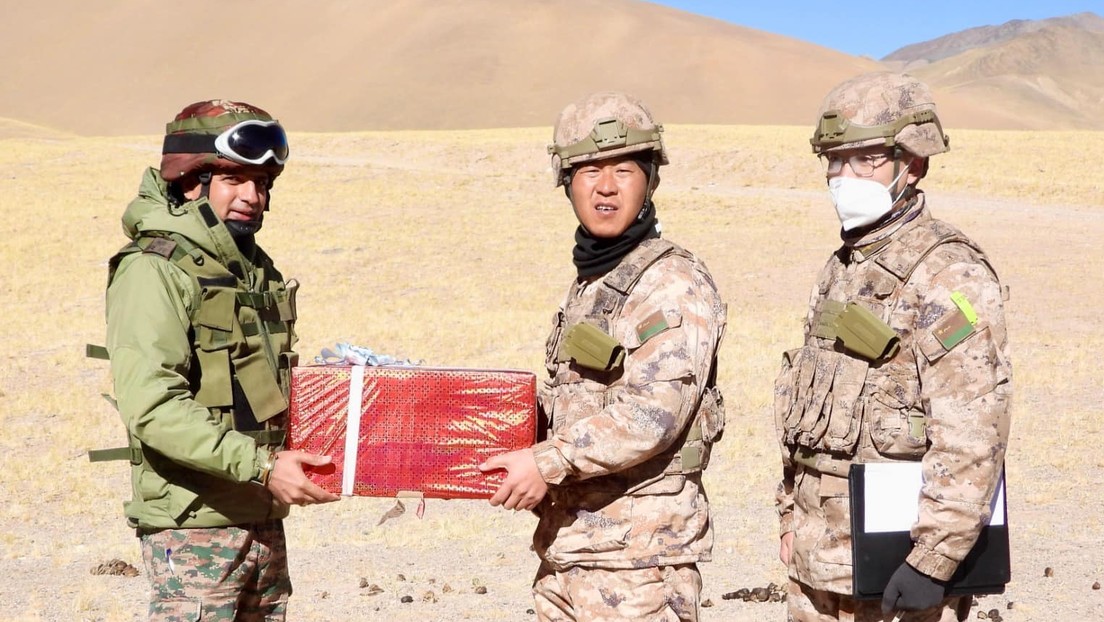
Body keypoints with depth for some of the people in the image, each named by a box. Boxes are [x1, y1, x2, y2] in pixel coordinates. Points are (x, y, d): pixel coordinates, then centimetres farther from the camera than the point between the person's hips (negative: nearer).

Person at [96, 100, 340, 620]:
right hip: (194, 527, -8)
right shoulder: (155, 270, -13)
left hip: (264, 520, 8)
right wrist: (261, 465, -27)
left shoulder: (256, 266, 13)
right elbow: (152, 407, -23)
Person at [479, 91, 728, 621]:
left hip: (637, 557, -8)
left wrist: (549, 462, -22)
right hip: (566, 540, 8)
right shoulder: (587, 281, 14)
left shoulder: (675, 284, -11)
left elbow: (652, 413, -21)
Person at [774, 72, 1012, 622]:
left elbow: (973, 434, -21)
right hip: (819, 548, 8)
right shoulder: (842, 267, 12)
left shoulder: (947, 273, -15)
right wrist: (792, 514, 16)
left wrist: (934, 561, -23)